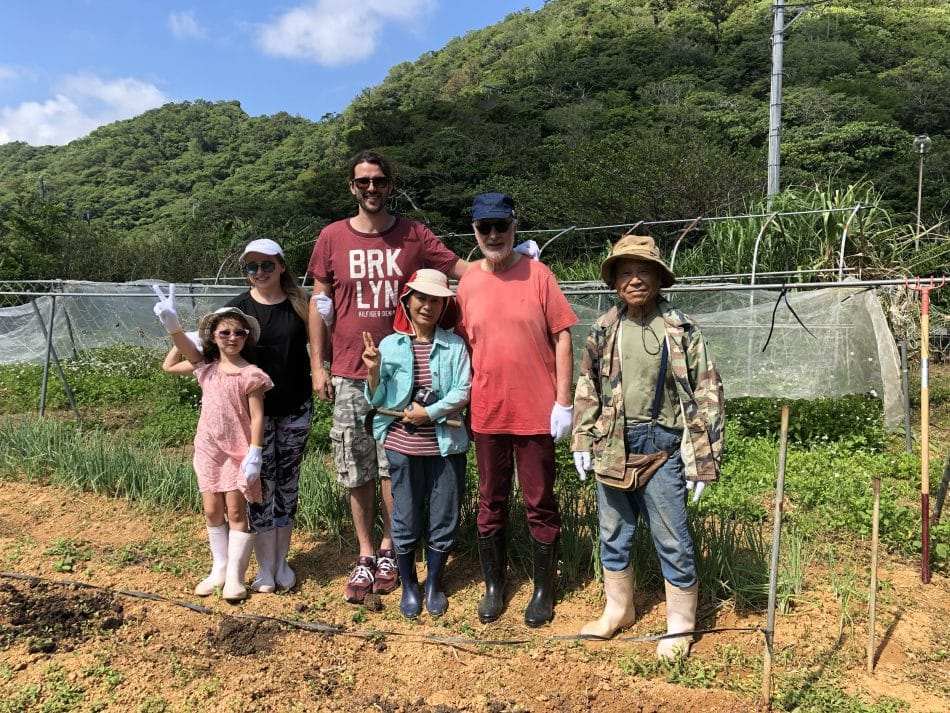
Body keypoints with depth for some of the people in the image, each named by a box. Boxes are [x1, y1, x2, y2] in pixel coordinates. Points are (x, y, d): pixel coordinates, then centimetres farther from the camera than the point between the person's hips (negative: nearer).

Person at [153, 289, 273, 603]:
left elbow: (257, 418, -12)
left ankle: (235, 575, 10)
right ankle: (219, 568, 25)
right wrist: (173, 327, 8)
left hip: (238, 450, -5)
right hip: (208, 448, 5)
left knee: (236, 511, 1)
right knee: (212, 511, 11)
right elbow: (169, 367, 16)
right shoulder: (206, 367, 4)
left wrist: (254, 454, -18)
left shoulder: (250, 375, -11)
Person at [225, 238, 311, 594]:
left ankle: (282, 560, 24)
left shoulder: (298, 304, 2)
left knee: (287, 484, 10)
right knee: (261, 485, 2)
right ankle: (265, 565, 16)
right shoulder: (239, 307, -2)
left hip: (295, 409, 2)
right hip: (255, 410, -2)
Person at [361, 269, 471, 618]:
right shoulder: (389, 345, 0)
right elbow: (377, 401, 0)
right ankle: (409, 586, 31)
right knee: (406, 521, 10)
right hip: (403, 446, 0)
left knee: (444, 520, 11)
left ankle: (434, 583, 32)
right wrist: (373, 372, -16)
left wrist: (429, 412, -14)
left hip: (445, 445, 0)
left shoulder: (454, 345, -2)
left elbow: (463, 393, -6)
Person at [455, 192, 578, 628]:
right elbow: (465, 345, 10)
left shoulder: (537, 275, -5)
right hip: (487, 413, 3)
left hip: (536, 412, -3)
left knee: (539, 504, 9)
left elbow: (561, 337, -5)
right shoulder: (467, 283, 4)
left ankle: (543, 590, 26)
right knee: (491, 503, 14)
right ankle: (493, 586, 31)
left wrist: (563, 401, -8)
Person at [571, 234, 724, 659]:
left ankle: (680, 625, 25)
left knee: (672, 542, 7)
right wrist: (582, 444, 6)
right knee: (613, 536, 17)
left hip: (661, 449, -4)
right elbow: (587, 390, 11)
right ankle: (618, 610, 36)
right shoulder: (603, 330, 4)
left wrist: (703, 461, -9)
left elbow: (707, 395, -7)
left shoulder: (681, 329, -7)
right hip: (612, 449, 4)